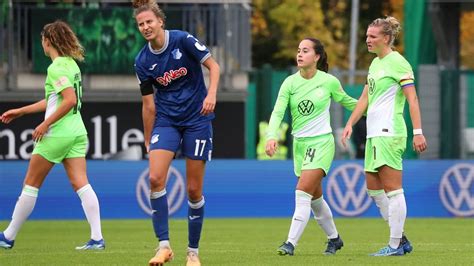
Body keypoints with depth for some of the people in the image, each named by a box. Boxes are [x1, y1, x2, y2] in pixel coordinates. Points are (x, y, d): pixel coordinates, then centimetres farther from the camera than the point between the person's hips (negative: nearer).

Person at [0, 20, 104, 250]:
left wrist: (45, 124, -19)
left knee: (31, 184, 4)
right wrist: (20, 112, 28)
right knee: (81, 184, -1)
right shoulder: (71, 64, 14)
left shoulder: (56, 68, -14)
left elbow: (70, 100, -24)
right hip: (77, 132, 8)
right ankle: (97, 238, -12)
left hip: (57, 134, -8)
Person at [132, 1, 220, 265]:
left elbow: (213, 65, -6)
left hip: (197, 119, -2)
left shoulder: (183, 40, -10)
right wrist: (148, 142, 9)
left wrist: (211, 94, -23)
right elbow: (149, 105, 7)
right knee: (155, 178, -19)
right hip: (166, 122, 2)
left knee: (194, 190, 0)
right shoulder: (143, 62, 0)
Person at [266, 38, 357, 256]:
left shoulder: (329, 81, -6)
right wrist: (272, 137, -27)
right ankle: (334, 238, 32)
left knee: (303, 192, -17)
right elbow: (278, 112, -10)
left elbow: (346, 101, 13)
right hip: (300, 144, 4)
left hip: (322, 142, -4)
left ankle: (291, 243, -18)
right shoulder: (290, 83, -2)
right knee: (315, 197, 13)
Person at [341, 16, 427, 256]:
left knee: (392, 189, -7)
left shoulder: (397, 62, -10)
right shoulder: (375, 63, 17)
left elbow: (412, 98, -15)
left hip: (390, 133, -10)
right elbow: (365, 98, 25)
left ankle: (395, 245, -4)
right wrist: (350, 124, 20)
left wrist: (418, 132, -20)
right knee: (373, 189, 11)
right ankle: (401, 239, 16)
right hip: (374, 133, 10)